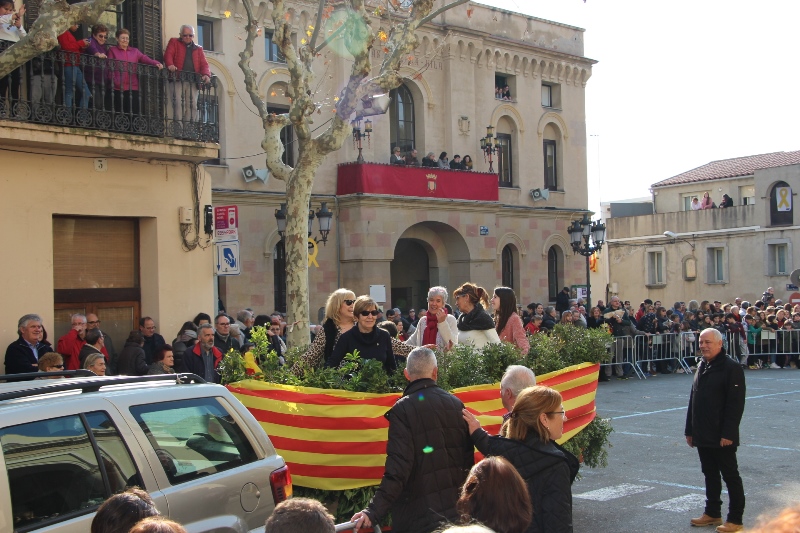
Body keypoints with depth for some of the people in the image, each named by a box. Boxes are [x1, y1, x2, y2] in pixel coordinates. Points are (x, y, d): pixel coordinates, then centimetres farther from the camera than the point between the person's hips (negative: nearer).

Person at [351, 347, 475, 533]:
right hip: (456, 509, 5)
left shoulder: (403, 409, -12)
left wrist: (374, 511, -21)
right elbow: (468, 457, 8)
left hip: (419, 515, -4)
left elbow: (398, 468, -20)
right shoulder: (456, 404, 2)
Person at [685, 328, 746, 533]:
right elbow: (693, 399, 19)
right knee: (710, 475, 16)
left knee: (730, 476, 1)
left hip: (722, 437, -8)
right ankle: (712, 513, 26)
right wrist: (690, 430, 16)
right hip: (703, 436, 8)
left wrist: (728, 433, -21)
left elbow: (736, 404, -17)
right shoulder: (702, 367, 13)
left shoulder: (732, 368, -12)